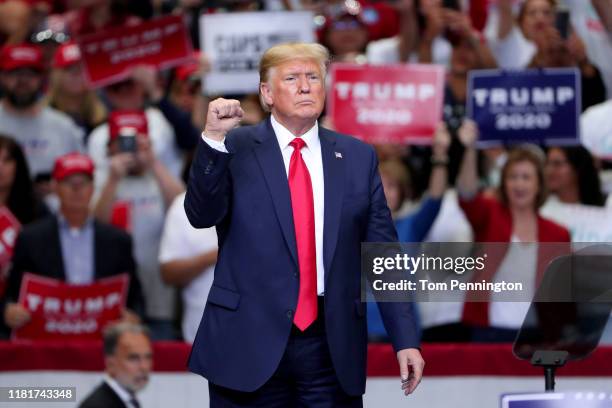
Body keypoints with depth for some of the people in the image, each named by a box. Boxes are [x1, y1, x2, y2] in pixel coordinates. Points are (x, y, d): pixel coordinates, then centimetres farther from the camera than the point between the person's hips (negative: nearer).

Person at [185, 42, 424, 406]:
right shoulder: (236, 149, 2)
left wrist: (405, 339, 3)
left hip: (332, 345, 2)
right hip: (249, 345, -2)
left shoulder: (358, 157, 9)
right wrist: (214, 139, -22)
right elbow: (202, 214, -11)